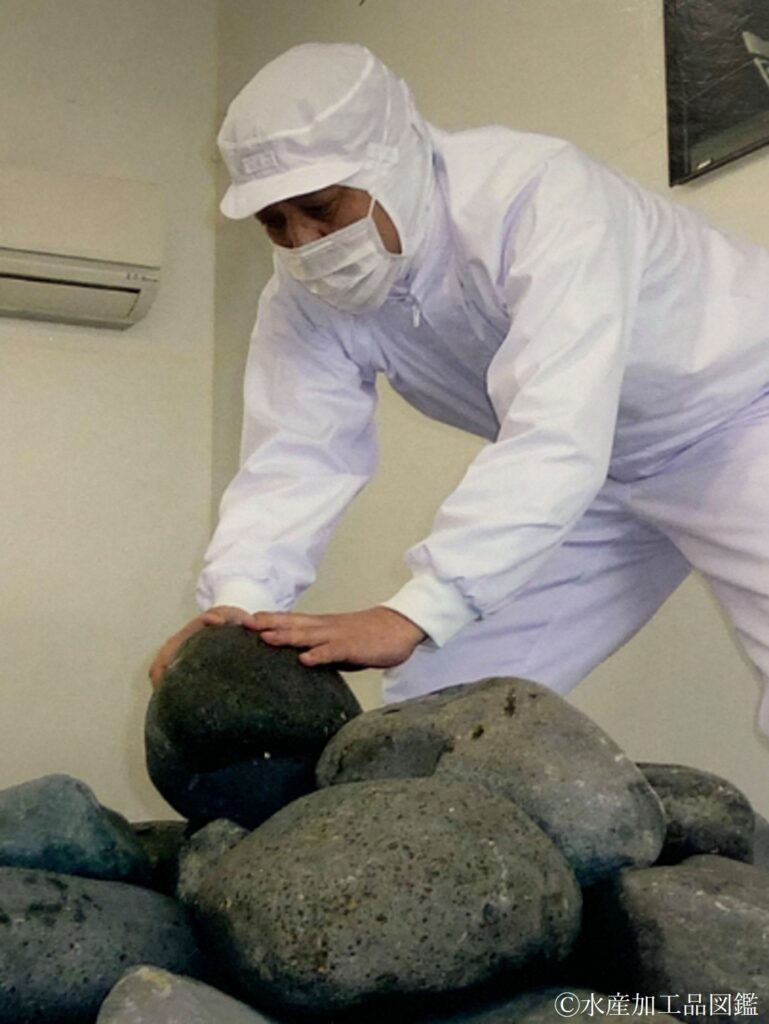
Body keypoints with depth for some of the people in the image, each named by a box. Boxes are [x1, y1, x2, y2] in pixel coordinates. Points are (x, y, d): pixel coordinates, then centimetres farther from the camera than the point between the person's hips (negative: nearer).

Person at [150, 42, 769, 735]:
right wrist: (237, 602, -38)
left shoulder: (540, 197, -32)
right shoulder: (307, 295, -14)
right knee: (436, 704, -2)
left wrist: (411, 616, -51)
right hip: (598, 473, 5)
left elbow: (556, 437, -42)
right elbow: (294, 459, -20)